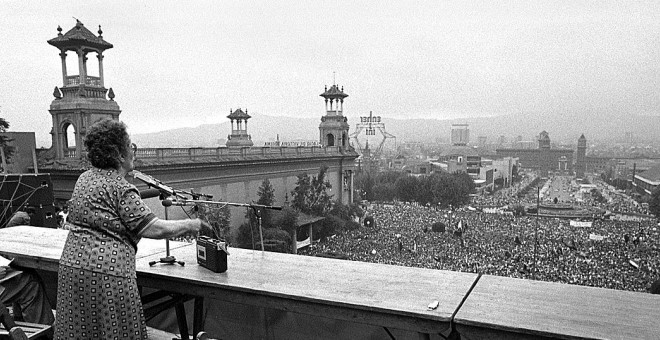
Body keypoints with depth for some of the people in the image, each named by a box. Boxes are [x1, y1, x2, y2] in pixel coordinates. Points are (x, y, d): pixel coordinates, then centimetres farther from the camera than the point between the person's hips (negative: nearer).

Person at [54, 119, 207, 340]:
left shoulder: (85, 178, 10)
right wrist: (190, 225, -6)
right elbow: (153, 229, -19)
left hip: (71, 265, 8)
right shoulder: (121, 189, -16)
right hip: (105, 273, -8)